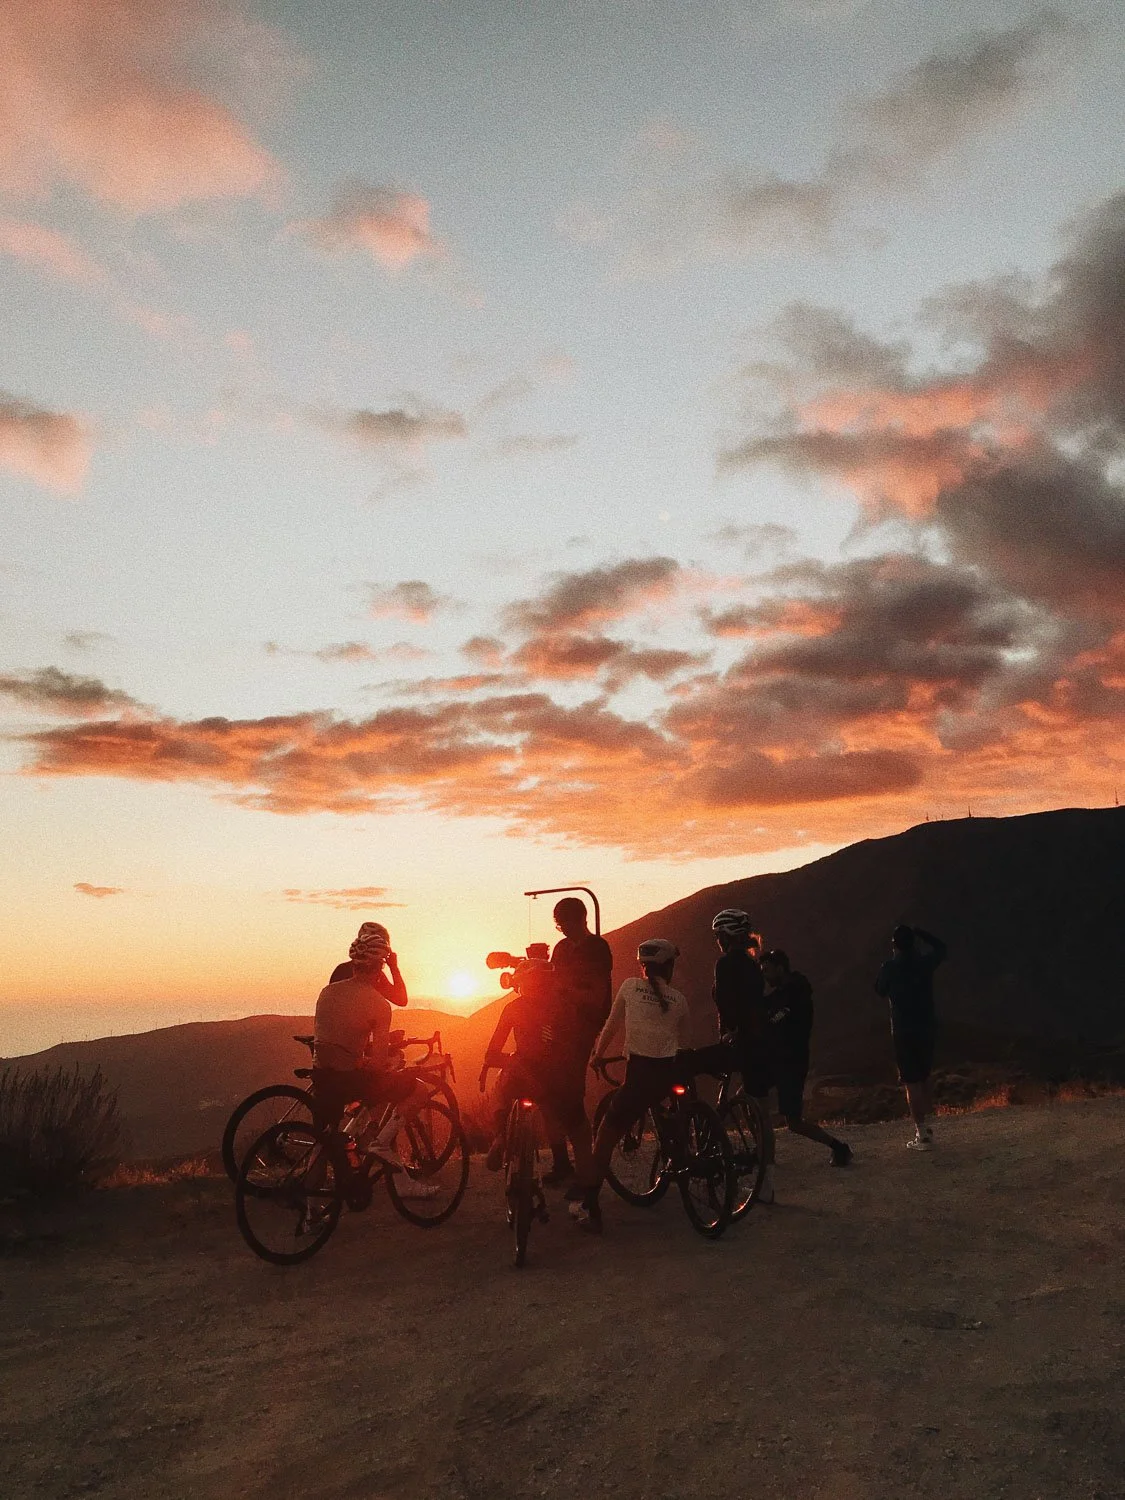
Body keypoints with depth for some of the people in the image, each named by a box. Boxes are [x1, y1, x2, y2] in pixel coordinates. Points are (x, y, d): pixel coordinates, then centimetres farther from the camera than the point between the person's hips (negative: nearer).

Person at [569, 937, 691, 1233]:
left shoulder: (630, 987, 1)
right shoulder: (678, 1000, 6)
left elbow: (611, 1027, 6)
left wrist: (597, 1056, 20)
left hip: (639, 1073, -3)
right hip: (671, 1073, 3)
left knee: (607, 1134, 3)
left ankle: (588, 1205, -3)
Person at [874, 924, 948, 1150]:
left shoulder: (889, 968, -11)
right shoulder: (925, 963, -1)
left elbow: (880, 990, 7)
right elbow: (941, 948, 20)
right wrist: (920, 933, 24)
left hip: (903, 1032, -4)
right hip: (927, 1028, 5)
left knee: (912, 1083, 0)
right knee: (923, 1079, 20)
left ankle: (923, 1136, -1)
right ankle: (926, 1126, 27)